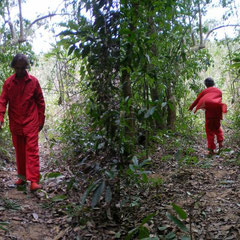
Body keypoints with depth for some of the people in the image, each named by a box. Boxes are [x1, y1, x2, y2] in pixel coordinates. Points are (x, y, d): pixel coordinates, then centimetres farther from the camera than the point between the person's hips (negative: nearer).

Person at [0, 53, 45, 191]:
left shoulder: (33, 81, -1)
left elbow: (40, 101, 5)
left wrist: (41, 120, 5)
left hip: (31, 122, -2)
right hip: (15, 122, 3)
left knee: (32, 150, -7)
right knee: (19, 151, 12)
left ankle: (34, 181, -10)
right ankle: (22, 177, 25)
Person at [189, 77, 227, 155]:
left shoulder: (204, 91, 7)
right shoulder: (219, 91, 14)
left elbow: (197, 100, 12)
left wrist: (191, 107, 25)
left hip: (209, 111, -3)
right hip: (218, 111, 3)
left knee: (209, 130, 1)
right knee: (217, 127, 23)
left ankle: (211, 149, -5)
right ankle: (220, 142, 3)